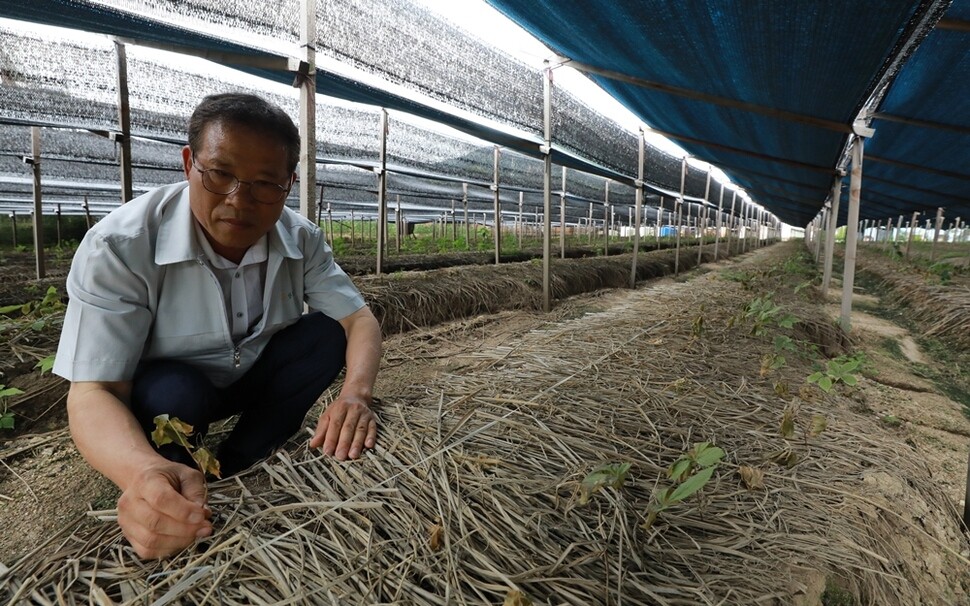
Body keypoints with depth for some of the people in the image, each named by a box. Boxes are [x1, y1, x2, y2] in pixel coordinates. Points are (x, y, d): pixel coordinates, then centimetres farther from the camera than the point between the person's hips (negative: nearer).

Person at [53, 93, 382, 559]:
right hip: (166, 390, -3)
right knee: (176, 394, -35)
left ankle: (230, 472, -11)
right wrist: (144, 473, -54)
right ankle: (167, 498, -3)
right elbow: (93, 391, -32)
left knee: (326, 334, -19)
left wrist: (356, 393, -41)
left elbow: (358, 319, -18)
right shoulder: (118, 246, -29)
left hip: (255, 377, 4)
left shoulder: (301, 239, -18)